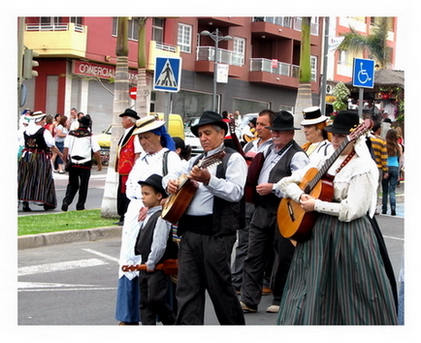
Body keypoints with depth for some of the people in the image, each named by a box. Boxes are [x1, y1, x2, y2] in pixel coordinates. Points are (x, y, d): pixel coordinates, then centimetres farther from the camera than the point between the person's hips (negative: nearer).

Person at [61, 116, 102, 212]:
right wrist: (99, 164, 6)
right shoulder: (90, 136, -2)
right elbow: (96, 152, -4)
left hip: (72, 163, 2)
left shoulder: (71, 134, 5)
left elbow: (66, 149, -1)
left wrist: (65, 160, 7)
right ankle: (80, 205, 13)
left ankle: (66, 201, -6)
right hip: (85, 164, -2)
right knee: (83, 185, 10)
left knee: (72, 184, 13)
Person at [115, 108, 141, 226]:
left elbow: (138, 153, -19)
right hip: (123, 171, 10)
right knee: (121, 193, 13)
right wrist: (118, 166, 19)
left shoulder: (135, 135, -14)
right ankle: (122, 218, 20)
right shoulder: (126, 134, 16)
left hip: (130, 172, -10)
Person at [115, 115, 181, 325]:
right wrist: (141, 198, -5)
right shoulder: (141, 159, 20)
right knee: (129, 264, 6)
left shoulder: (170, 158, -3)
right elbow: (129, 188, 15)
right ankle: (129, 317, 13)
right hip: (135, 217, 7)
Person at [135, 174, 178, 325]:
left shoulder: (161, 218, -17)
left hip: (158, 267, -10)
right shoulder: (148, 215, 13)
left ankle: (173, 324, 6)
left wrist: (151, 262, -17)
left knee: (155, 299, -11)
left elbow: (159, 244, -23)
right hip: (146, 266, 10)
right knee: (144, 301, 10)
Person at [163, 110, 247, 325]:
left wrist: (208, 180, -26)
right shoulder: (196, 161, 22)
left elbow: (236, 192, -15)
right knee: (187, 288, 3)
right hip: (189, 231, 7)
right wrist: (170, 182, 0)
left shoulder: (233, 159, -2)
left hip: (216, 232, -7)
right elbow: (172, 175, 23)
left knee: (219, 287, 0)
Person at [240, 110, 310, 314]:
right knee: (254, 255, 5)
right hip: (262, 210, 8)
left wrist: (273, 188, -21)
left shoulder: (297, 156, -10)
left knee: (283, 257, 5)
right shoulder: (270, 150, 16)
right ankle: (249, 300, 8)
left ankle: (280, 300, 17)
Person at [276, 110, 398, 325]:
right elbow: (285, 183, 13)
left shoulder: (364, 168, -9)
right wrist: (300, 197, -7)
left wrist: (315, 205, -13)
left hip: (350, 236, -7)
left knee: (352, 297, -2)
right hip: (318, 233, 7)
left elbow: (351, 210, -18)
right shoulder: (324, 164, 11)